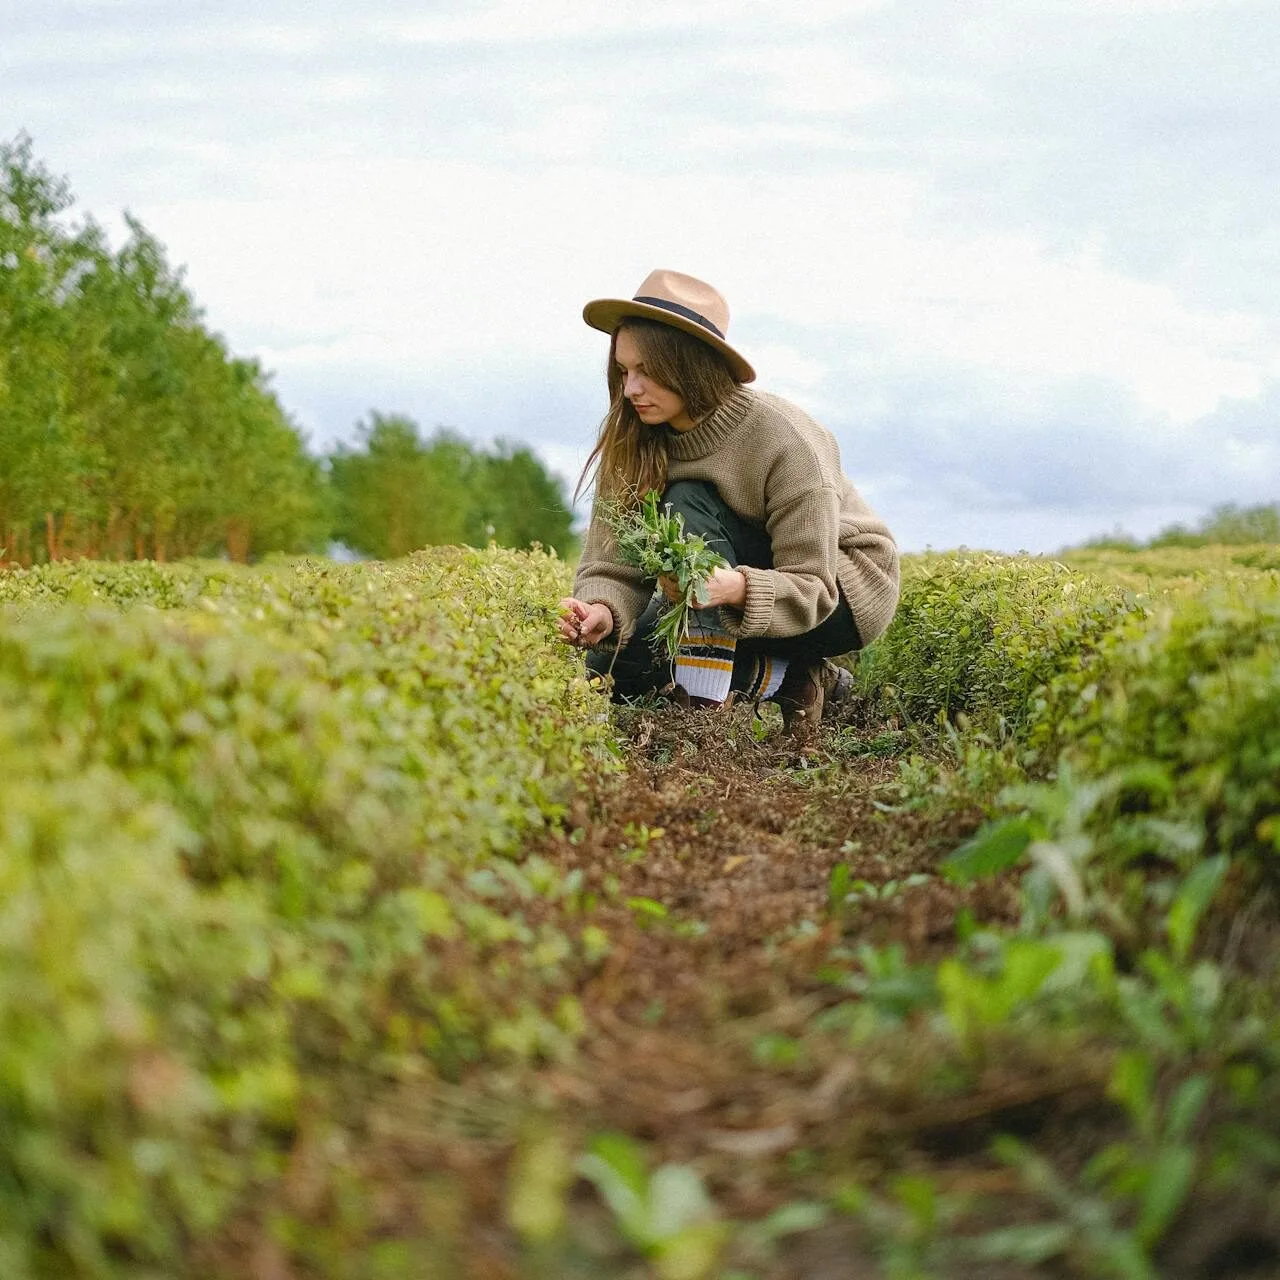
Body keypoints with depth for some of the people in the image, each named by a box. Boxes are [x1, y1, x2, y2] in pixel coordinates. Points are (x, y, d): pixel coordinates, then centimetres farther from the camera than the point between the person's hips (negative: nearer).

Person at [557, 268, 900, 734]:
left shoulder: (784, 440, -28)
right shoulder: (633, 442, -12)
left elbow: (812, 589, -28)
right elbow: (613, 562, -15)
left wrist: (735, 587, -49)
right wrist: (603, 611, -38)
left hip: (841, 590, -7)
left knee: (688, 506, -29)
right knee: (611, 666, -12)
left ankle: (707, 695, -26)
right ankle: (780, 676, -3)